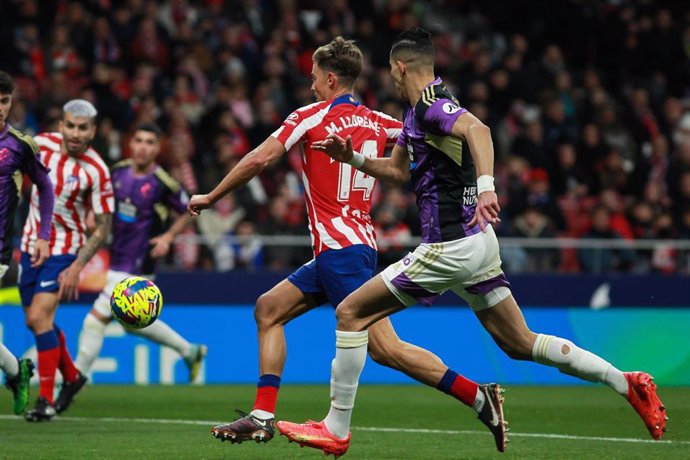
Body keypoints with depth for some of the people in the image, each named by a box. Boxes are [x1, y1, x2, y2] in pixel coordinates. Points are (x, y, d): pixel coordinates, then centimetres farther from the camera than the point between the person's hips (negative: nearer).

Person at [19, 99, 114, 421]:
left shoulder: (96, 171, -19)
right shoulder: (42, 143, -8)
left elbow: (103, 226, -13)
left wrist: (77, 267, -19)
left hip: (64, 249, -5)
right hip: (31, 242, 5)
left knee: (40, 317, -19)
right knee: (34, 320, 12)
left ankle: (46, 399, -10)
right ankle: (71, 377, 35)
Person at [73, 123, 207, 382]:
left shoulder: (163, 183, -15)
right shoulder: (118, 171, 1)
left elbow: (187, 213, -1)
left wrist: (168, 236, -14)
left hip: (137, 267, -7)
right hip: (116, 261, 7)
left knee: (96, 319, -10)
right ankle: (189, 351, 37)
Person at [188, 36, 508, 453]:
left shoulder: (313, 116, -4)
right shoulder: (376, 122, 13)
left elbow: (260, 159, -8)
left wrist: (211, 198, 2)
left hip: (340, 249, -9)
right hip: (357, 244, 9)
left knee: (385, 347, -14)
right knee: (269, 309, 13)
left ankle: (479, 396, -18)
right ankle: (263, 417, 7)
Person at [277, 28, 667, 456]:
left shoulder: (431, 102, -14)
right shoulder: (417, 111, 16)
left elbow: (476, 129, -34)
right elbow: (396, 168, 32)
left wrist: (485, 186, -48)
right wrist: (352, 156, 16)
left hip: (451, 246, -10)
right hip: (475, 243, 10)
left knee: (351, 312, -5)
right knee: (520, 344, 13)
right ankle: (626, 382, 11)